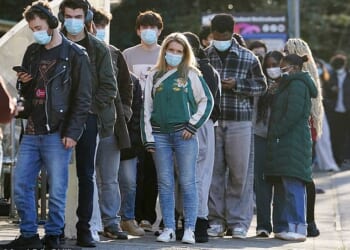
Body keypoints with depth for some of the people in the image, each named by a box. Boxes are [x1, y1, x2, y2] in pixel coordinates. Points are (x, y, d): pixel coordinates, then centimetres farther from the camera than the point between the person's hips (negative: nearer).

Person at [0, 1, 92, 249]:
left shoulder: (75, 55, -4)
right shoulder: (32, 52, 14)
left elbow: (83, 98, -7)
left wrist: (72, 133, -14)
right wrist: (22, 83, 1)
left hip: (57, 134, -6)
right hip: (32, 132, 6)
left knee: (57, 190, -2)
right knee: (21, 185, 3)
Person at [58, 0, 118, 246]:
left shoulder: (98, 48, 4)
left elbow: (109, 87, 1)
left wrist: (89, 106, -10)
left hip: (88, 117, -1)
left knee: (86, 173, 0)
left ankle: (84, 228, 1)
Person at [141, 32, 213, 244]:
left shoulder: (191, 75, 3)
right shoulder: (155, 76, 11)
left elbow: (207, 101, 4)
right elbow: (147, 108, 11)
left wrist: (193, 125, -5)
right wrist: (148, 137, 4)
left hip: (184, 134, -3)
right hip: (160, 135, 3)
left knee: (187, 183, -3)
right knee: (165, 184, 3)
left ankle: (190, 229, -1)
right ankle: (169, 228, 6)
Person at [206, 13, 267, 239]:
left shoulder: (248, 58, 3)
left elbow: (261, 86, 4)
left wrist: (237, 85, -10)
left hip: (239, 121, -2)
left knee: (240, 172, -2)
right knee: (213, 171, 2)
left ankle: (239, 222, 5)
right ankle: (216, 220, 10)